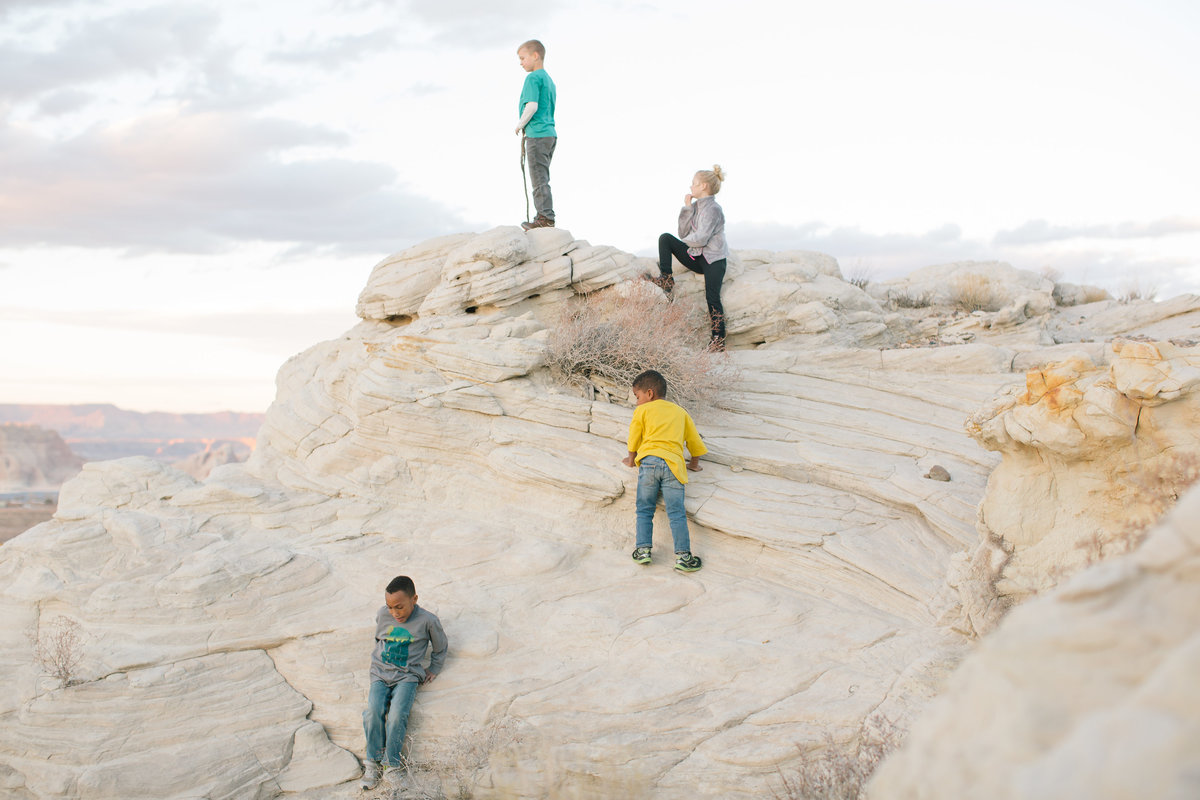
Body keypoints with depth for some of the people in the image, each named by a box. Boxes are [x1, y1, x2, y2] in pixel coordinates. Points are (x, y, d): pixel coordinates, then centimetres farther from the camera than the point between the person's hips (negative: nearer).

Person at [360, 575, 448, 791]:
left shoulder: (427, 621, -6)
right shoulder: (383, 615, 3)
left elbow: (440, 647, 11)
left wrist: (434, 669, 11)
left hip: (408, 675, -3)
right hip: (381, 673, 3)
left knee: (397, 714, -26)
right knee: (374, 710, -23)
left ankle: (391, 764, -12)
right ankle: (373, 761, -9)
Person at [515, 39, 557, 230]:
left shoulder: (533, 78, -10)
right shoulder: (549, 79, 18)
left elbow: (532, 106, -21)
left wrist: (520, 124, -7)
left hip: (537, 135, -10)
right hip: (550, 134, 10)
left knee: (540, 180, -7)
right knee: (542, 178, 13)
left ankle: (546, 218, -7)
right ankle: (544, 218, 16)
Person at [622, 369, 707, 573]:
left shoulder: (642, 410, 15)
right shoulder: (680, 412, 25)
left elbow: (634, 440, 23)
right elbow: (695, 441, 31)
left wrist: (631, 460, 41)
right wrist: (694, 464, 48)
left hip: (649, 459, -2)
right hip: (673, 463, 2)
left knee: (644, 510, 7)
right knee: (676, 513, -3)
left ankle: (643, 549, -3)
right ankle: (682, 555, -12)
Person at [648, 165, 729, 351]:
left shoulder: (712, 209, -16)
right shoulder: (696, 206, 10)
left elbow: (700, 239, -23)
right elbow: (683, 233, 3)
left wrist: (685, 240, -1)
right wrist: (687, 208, -4)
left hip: (713, 260, -8)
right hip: (696, 258, 8)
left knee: (712, 297, -22)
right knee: (665, 238, -4)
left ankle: (719, 340, -22)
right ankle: (666, 280, -6)